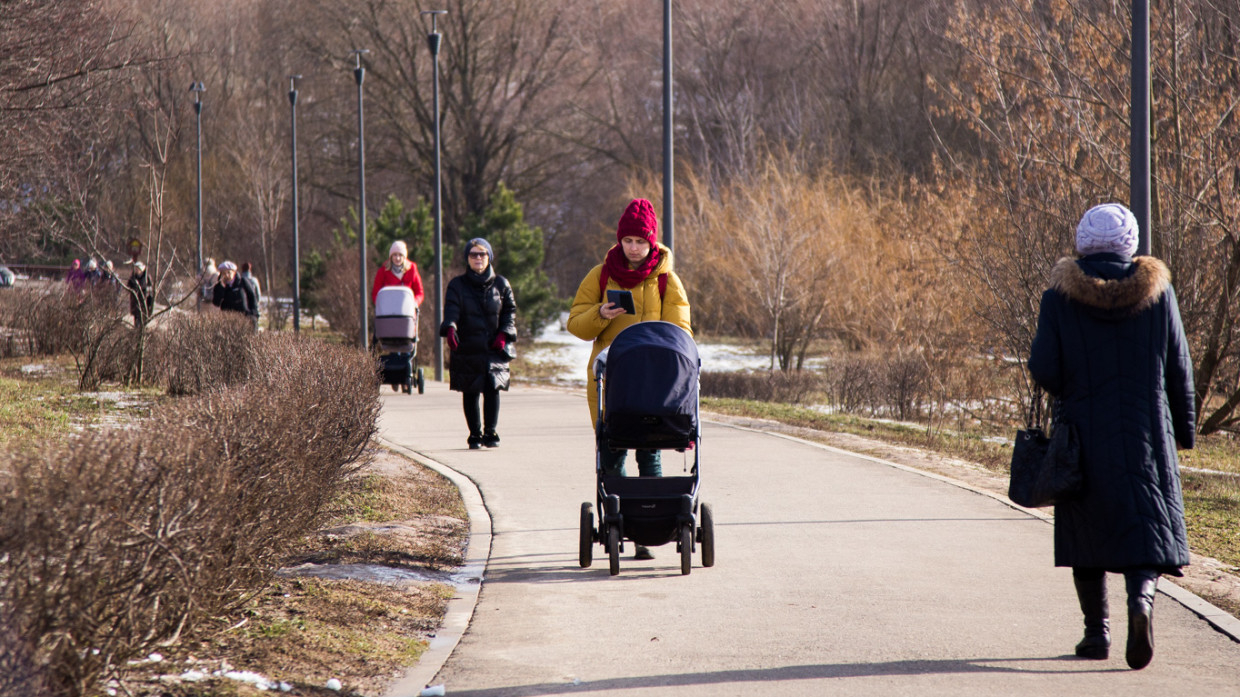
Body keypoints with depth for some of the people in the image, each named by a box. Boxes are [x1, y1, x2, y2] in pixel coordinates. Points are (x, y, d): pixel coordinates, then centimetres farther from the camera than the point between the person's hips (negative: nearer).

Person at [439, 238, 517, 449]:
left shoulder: (501, 284, 9)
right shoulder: (457, 285, 4)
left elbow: (510, 311, 13)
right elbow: (451, 309, -11)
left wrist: (504, 333, -3)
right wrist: (450, 328, -31)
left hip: (494, 348, 0)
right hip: (467, 349, 0)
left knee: (492, 388, -12)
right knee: (470, 393, 2)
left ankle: (490, 432, -4)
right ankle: (475, 434, 12)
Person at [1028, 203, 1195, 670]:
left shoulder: (1060, 297, -5)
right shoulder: (1157, 290, -1)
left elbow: (1044, 370, -8)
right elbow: (1178, 368, 2)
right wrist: (1184, 431, 11)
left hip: (1084, 433, 0)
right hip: (1146, 434, 0)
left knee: (1086, 528, 14)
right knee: (1144, 526, 1)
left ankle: (1097, 630, 16)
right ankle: (1141, 598, -27)